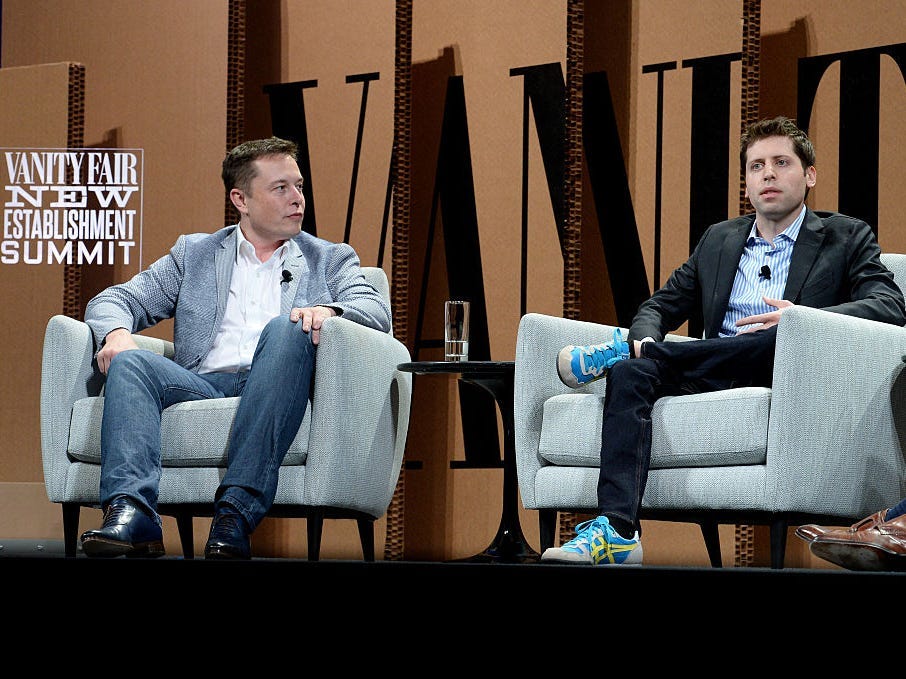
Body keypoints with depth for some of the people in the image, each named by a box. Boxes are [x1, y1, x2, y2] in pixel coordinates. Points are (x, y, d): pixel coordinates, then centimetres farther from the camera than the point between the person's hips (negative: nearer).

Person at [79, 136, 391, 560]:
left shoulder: (331, 260, 23)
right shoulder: (194, 253, 25)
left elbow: (376, 311, 5)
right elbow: (116, 300, 18)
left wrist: (328, 310, -19)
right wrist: (116, 332, -8)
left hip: (272, 395, -1)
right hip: (203, 387, 1)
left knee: (285, 329, -32)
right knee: (131, 362, -25)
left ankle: (237, 511, -45)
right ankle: (131, 513, -45)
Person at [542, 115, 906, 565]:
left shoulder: (846, 238, 12)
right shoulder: (719, 239, 26)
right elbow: (659, 306, 25)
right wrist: (645, 340, -2)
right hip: (715, 376, 4)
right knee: (630, 373, -26)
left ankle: (616, 352, -23)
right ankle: (616, 531, -43)